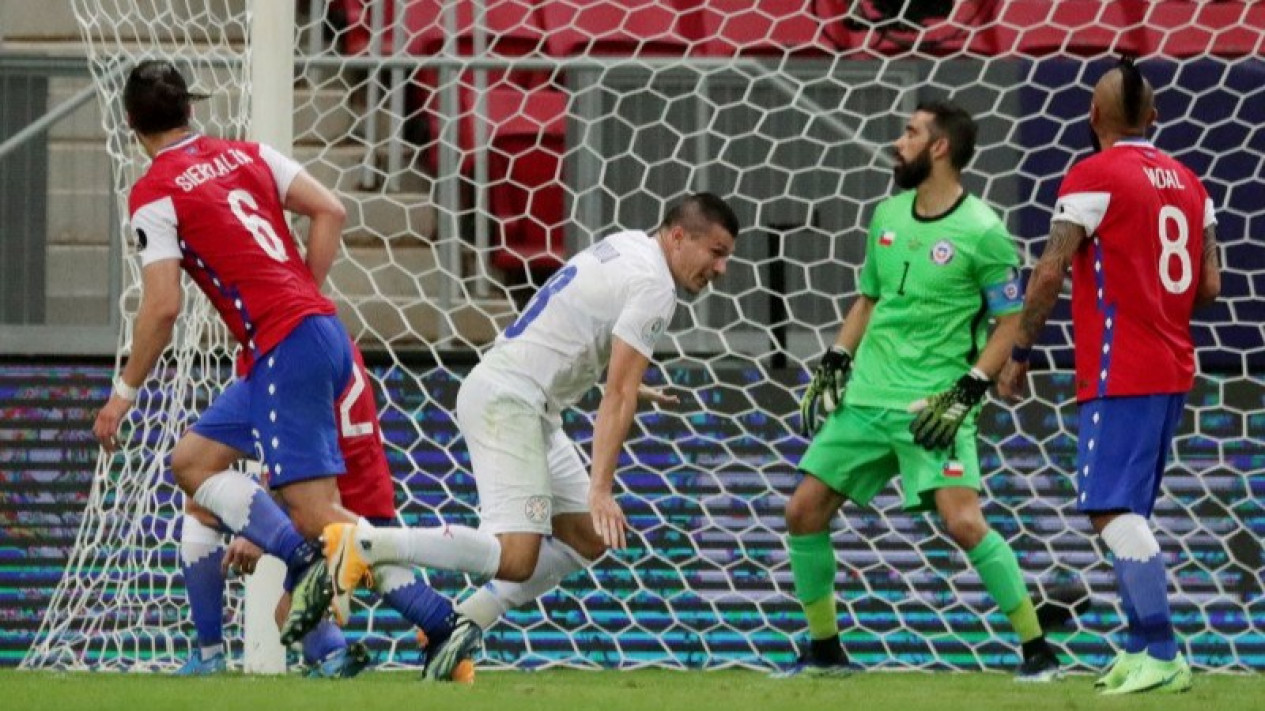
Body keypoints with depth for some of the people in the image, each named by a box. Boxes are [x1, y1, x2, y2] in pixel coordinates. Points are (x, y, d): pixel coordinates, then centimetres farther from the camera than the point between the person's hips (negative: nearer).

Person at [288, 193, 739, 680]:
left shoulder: (627, 247, 16)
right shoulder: (653, 285, -13)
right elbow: (617, 396, -19)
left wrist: (625, 385, 45)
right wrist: (601, 489, -22)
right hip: (507, 402, -11)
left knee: (589, 540, 10)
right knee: (516, 558, -22)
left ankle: (466, 622, 7)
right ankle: (363, 544, -21)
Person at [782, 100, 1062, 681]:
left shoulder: (982, 232, -10)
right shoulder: (887, 215, 10)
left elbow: (1008, 323, -7)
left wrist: (965, 393, -15)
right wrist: (834, 364, 10)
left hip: (932, 405, -7)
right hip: (865, 396, 7)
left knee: (963, 522, -22)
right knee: (804, 511, 3)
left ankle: (1037, 649, -11)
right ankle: (824, 649, 19)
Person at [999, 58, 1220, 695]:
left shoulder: (1094, 176, -10)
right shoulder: (1188, 182, 12)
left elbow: (1050, 272, -14)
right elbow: (1209, 287, 11)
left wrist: (1017, 353, -5)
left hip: (1121, 374, -8)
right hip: (1173, 368, 8)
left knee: (1111, 508, -11)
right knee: (1128, 510, 15)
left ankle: (1161, 655, -20)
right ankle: (1140, 647, 12)